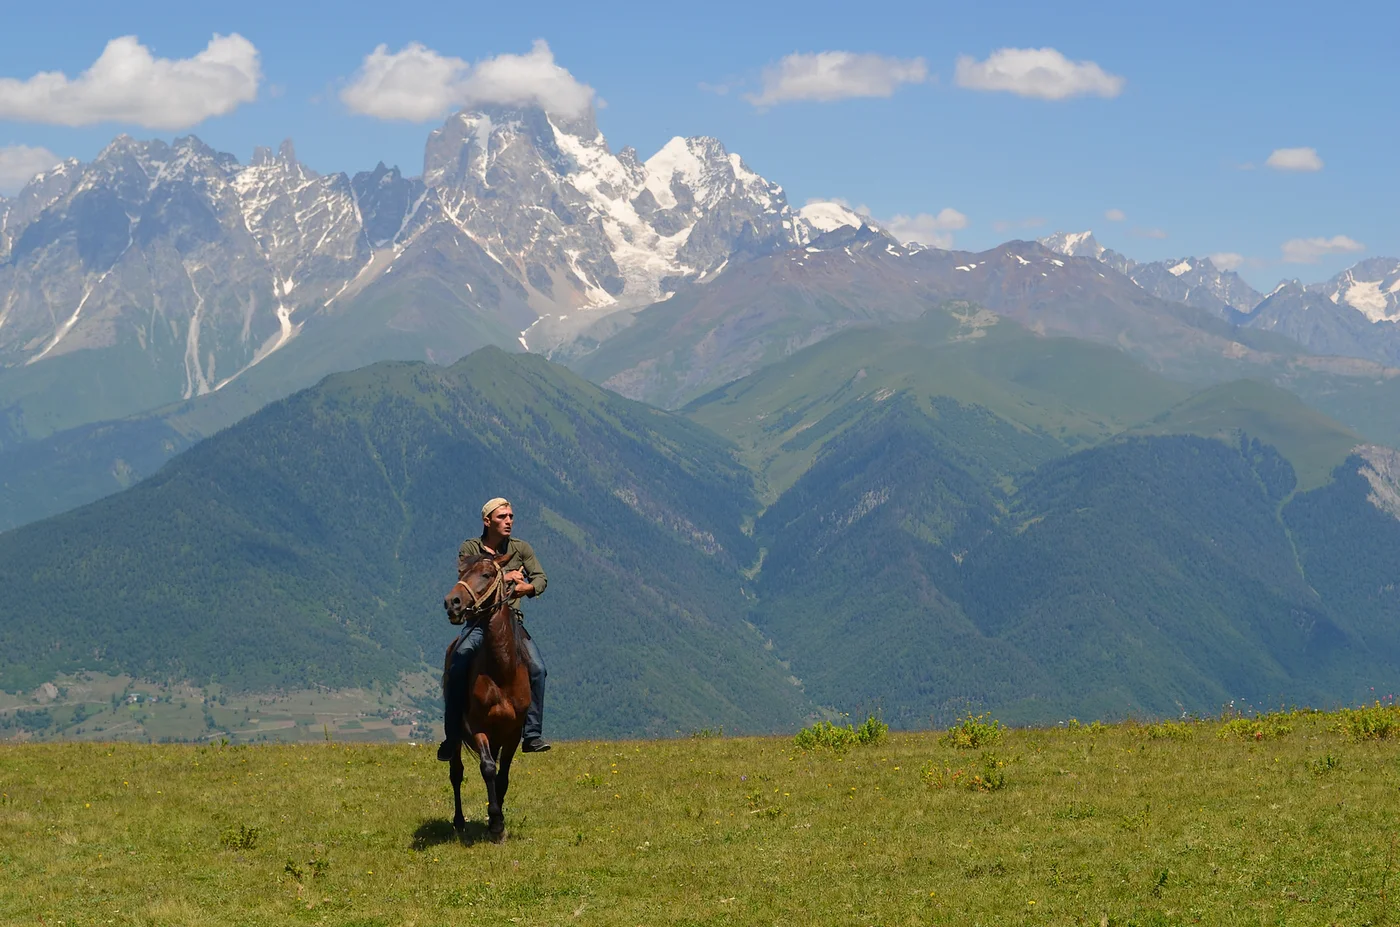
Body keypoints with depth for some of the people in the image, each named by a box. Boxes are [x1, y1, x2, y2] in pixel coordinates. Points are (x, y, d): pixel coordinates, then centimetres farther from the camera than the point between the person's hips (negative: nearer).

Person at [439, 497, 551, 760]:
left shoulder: (521, 548, 9)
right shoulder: (469, 549, 2)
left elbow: (541, 578, 1)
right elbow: (465, 580, -14)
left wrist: (528, 587, -22)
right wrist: (503, 577, -18)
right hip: (479, 621, -2)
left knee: (536, 668, -19)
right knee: (456, 671, -22)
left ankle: (532, 735, -12)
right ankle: (452, 738, -10)